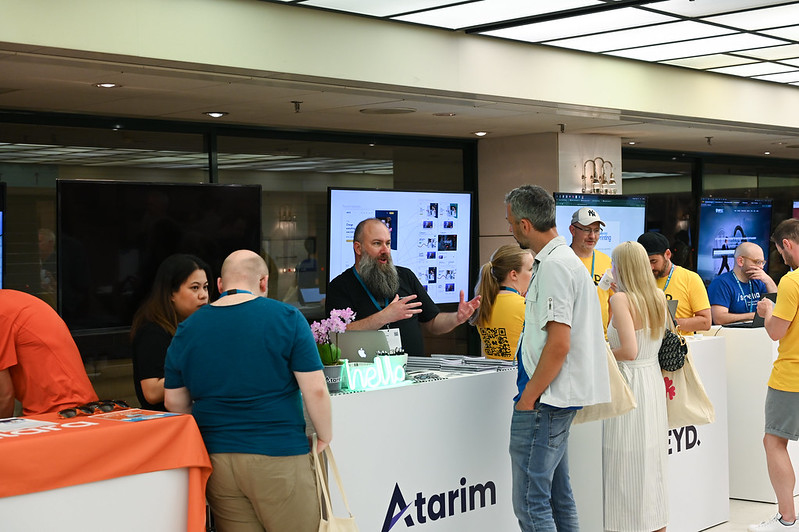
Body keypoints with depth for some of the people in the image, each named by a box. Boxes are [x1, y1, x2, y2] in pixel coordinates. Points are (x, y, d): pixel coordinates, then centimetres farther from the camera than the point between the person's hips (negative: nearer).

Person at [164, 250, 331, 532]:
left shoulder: (187, 329, 6)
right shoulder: (286, 318, -5)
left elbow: (175, 402, 12)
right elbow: (315, 390, -9)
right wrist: (325, 437, 5)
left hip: (216, 457, 4)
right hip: (278, 456, -4)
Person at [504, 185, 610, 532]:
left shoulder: (554, 266, -17)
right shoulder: (565, 259, 15)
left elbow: (558, 344, -23)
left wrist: (529, 398, -16)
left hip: (544, 401, -11)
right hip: (558, 399, 11)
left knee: (531, 504, -8)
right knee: (558, 496, 17)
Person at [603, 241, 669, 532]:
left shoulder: (621, 299, -16)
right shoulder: (659, 297, 5)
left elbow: (630, 351, -23)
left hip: (629, 382, -7)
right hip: (654, 379, 8)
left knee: (627, 464, 1)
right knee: (651, 459, 16)